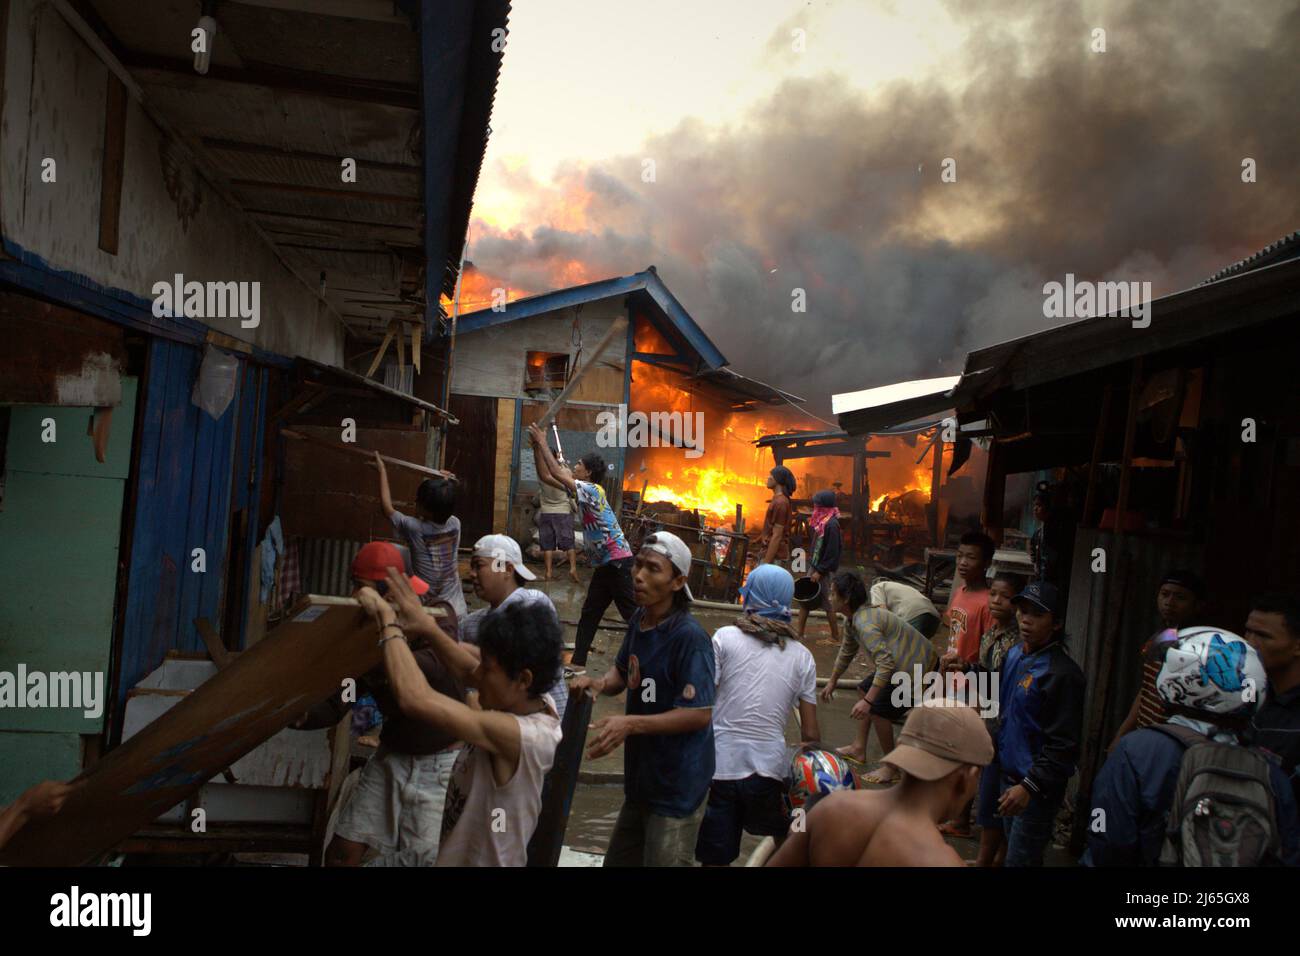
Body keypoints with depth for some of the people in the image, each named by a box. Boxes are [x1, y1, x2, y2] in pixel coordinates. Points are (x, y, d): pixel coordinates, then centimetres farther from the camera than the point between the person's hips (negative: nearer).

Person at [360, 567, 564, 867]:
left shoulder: (522, 736, -32)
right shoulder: (538, 702, -10)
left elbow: (415, 699, -37)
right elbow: (469, 671, 4)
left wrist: (388, 621, -26)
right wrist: (427, 627, -10)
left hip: (479, 860, -8)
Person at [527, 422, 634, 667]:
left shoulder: (593, 490, -16)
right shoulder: (581, 490, 10)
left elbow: (557, 474, -23)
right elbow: (545, 477, 12)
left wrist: (543, 443, -14)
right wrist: (536, 448, 3)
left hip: (618, 562, -10)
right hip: (604, 564, 10)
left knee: (634, 614, -8)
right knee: (589, 616, 13)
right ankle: (578, 663, 20)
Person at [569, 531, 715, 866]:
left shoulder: (690, 637, -23)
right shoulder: (639, 620, 3)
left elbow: (700, 713, -24)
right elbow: (623, 672, 18)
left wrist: (631, 724, -30)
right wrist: (600, 683, -5)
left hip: (677, 785, -8)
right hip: (641, 775, 8)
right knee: (618, 860, 22)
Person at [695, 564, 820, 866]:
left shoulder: (725, 637, -3)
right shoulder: (802, 656, 4)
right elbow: (810, 734, 4)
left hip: (719, 765, -1)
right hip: (769, 768, 2)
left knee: (716, 859, 11)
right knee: (787, 843, 27)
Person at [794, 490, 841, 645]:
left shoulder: (831, 524, -20)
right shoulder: (822, 521, 7)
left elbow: (832, 552, -21)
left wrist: (820, 571, -19)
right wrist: (815, 568, 13)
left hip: (825, 570, -9)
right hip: (817, 566, 9)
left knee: (827, 602, 1)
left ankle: (835, 637, 13)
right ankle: (799, 632, 19)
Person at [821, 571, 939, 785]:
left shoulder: (865, 623, -27)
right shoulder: (853, 619, 6)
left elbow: (886, 662, -35)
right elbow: (846, 652, 23)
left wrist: (867, 701, -36)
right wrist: (832, 682, 33)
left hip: (918, 669, -11)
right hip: (904, 664, 11)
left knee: (877, 710, -12)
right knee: (865, 689, 21)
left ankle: (891, 769, 2)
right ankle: (859, 748, 32)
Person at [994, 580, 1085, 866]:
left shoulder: (1062, 673, -21)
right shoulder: (1013, 655, 3)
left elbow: (1063, 744, -21)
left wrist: (1030, 786, -23)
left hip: (1038, 788, -7)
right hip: (1008, 775, 7)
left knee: (1020, 859, 2)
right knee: (1013, 847, 21)